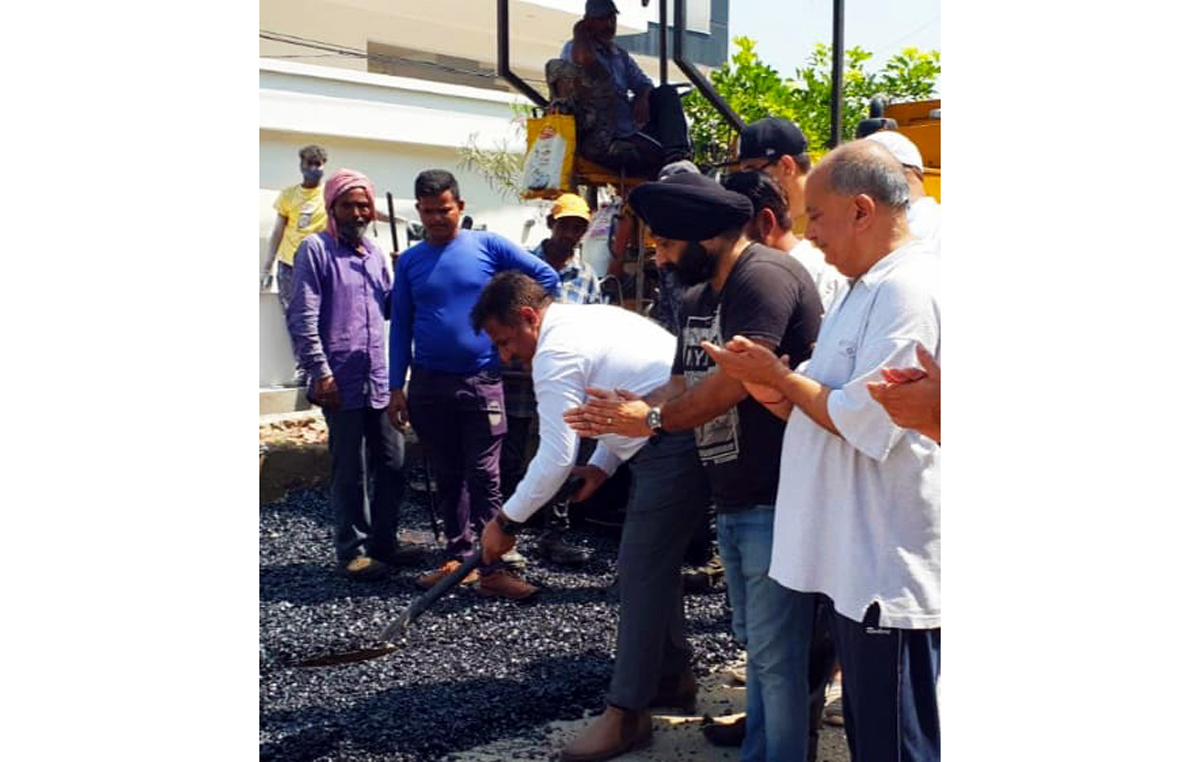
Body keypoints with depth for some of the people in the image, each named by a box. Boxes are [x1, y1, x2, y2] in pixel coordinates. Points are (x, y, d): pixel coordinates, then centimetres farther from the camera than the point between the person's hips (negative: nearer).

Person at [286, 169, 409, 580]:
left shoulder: (374, 252, 15)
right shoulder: (316, 249, -5)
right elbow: (303, 318, -10)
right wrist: (320, 372, -15)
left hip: (379, 380, 6)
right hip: (341, 383, -6)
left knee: (392, 465, 10)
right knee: (349, 473, 2)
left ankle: (382, 542, 25)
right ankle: (353, 550, 14)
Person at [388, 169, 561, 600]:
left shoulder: (488, 246, -2)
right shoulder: (409, 262, 6)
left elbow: (546, 277, 1)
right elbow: (401, 326, 8)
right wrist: (396, 387, 3)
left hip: (482, 381, -3)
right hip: (429, 385, 3)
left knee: (484, 477, -4)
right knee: (447, 477, 11)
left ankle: (491, 568, -2)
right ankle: (458, 557, 20)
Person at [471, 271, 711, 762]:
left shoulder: (555, 353, -14)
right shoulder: (593, 317, 17)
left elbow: (555, 458, -18)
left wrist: (506, 521, -7)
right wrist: (601, 464, 10)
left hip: (672, 449, -11)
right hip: (691, 435, 11)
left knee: (640, 572, -6)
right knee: (655, 561, 20)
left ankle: (626, 715, 0)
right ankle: (672, 677, 32)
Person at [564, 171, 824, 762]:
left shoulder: (764, 275, -16)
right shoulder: (697, 298, 16)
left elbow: (733, 381, -24)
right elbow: (682, 386, 10)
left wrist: (653, 419, -14)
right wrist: (627, 413, -9)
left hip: (776, 504, -10)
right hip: (731, 503, 10)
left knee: (777, 657, -2)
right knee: (755, 646, 19)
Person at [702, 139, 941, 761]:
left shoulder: (908, 290, -17)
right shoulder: (863, 287, 16)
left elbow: (869, 422, -24)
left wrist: (779, 376, -11)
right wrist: (777, 396, 0)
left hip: (890, 572, -10)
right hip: (856, 562, 10)